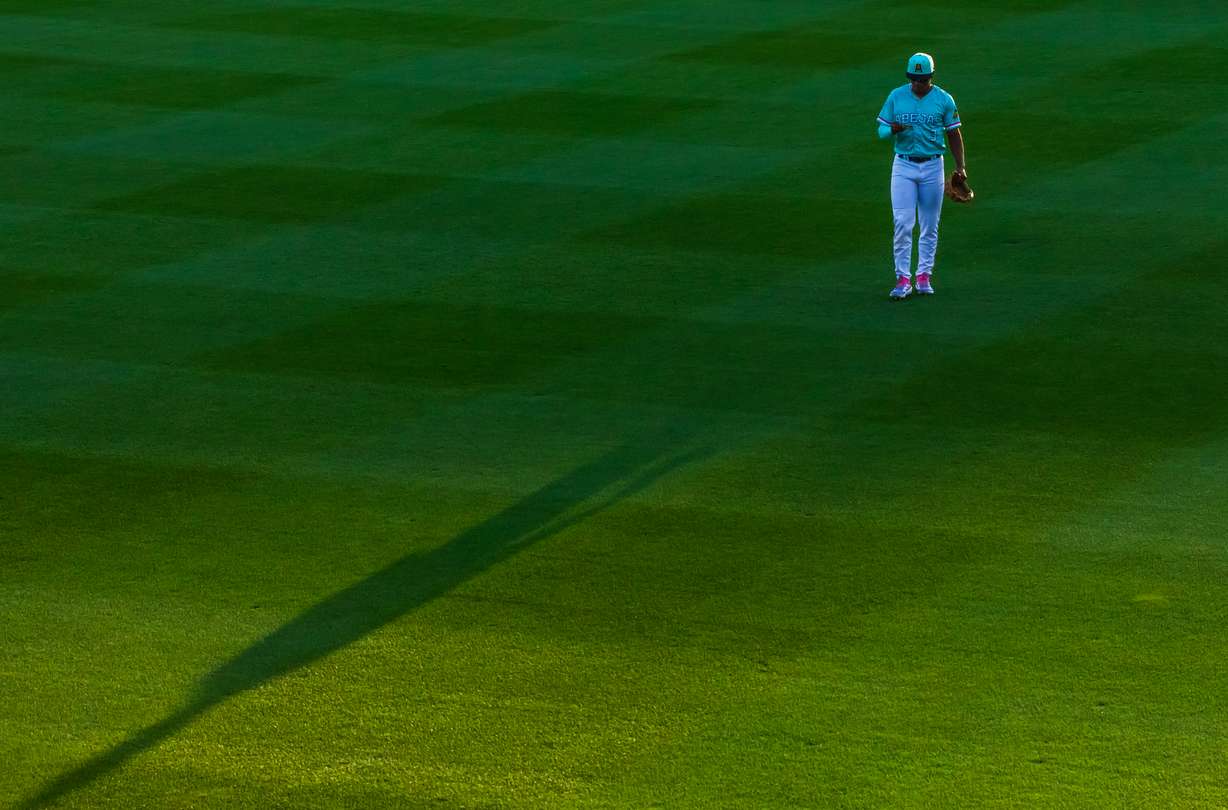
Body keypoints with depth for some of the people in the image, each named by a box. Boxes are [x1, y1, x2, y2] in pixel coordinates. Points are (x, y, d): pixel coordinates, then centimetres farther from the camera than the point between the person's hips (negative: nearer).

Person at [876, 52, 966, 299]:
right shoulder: (896, 96, 1)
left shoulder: (944, 100, 0)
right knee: (903, 223, -7)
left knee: (930, 226, 5)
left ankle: (924, 276, 14)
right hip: (903, 167, 0)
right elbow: (881, 130, 4)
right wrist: (893, 129, -20)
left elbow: (954, 134, 5)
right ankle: (903, 279, -5)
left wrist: (960, 166, -3)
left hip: (932, 167, 0)